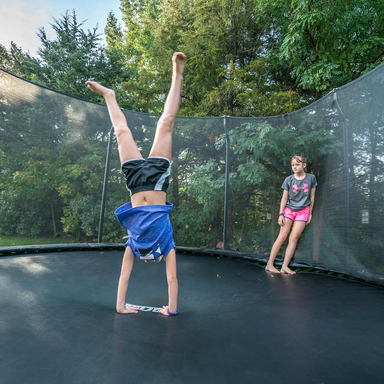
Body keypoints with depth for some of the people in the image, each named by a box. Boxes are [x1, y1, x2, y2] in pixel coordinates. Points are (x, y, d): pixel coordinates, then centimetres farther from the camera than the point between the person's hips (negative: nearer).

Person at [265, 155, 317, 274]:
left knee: (294, 237, -7)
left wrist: (310, 213, 8)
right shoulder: (289, 180, -1)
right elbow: (284, 198, 1)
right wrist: (281, 214, -4)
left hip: (303, 211, 1)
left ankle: (285, 266, -5)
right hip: (289, 209, -1)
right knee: (282, 235, -7)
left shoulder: (311, 178, 1)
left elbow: (312, 197, 8)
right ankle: (269, 264, -5)